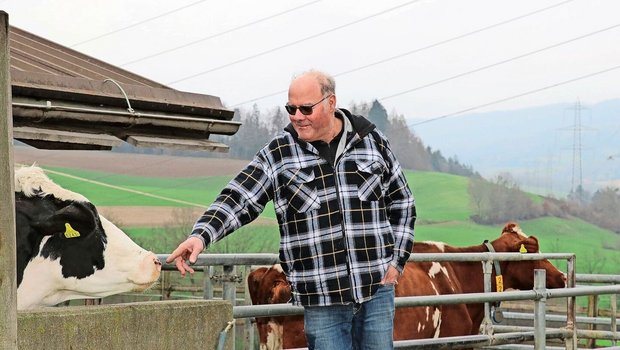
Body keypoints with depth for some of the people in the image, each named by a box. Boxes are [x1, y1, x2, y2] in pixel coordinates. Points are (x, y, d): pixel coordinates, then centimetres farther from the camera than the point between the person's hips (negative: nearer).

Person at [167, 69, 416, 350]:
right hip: (321, 300, -1)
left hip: (377, 288, 1)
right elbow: (237, 199, -3)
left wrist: (396, 261, 6)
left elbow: (401, 201, 13)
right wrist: (201, 235, -21)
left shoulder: (372, 141, 4)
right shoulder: (279, 154, 0)